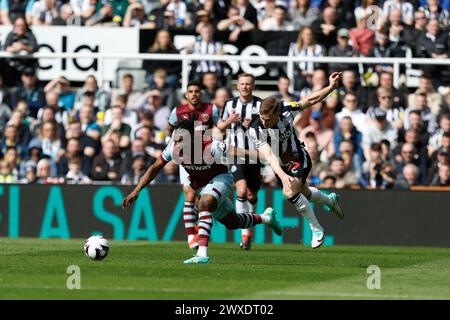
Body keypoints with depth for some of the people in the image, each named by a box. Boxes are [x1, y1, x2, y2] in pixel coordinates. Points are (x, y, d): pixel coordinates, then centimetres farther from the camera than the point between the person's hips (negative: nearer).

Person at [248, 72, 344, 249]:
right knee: (304, 193, 22)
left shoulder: (287, 110, -26)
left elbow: (310, 100, -8)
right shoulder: (255, 129, -31)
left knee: (290, 191, -25)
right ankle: (330, 200, 57)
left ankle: (316, 229, -8)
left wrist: (332, 87, -14)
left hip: (298, 158, -2)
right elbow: (269, 155, -38)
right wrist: (282, 176, -52)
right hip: (281, 165, 2)